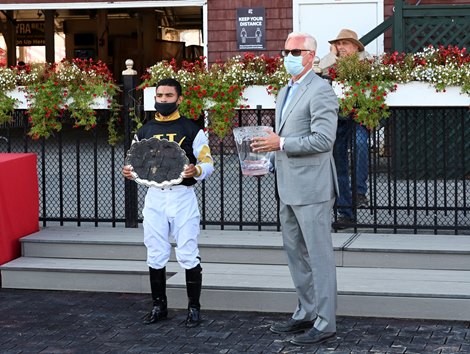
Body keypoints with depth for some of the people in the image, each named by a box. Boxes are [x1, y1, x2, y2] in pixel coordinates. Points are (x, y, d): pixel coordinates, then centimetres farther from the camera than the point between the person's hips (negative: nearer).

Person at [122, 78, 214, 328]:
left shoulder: (191, 130, 1)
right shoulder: (144, 132, 11)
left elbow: (208, 163, 1)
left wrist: (196, 171, -21)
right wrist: (129, 172, -6)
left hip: (183, 196, -3)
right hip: (154, 197, 3)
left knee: (188, 255, -3)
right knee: (155, 256, 7)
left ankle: (194, 307, 7)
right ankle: (159, 306, 19)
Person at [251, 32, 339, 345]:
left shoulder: (320, 91, -12)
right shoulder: (285, 92, 17)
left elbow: (324, 140, -21)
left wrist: (281, 144, -20)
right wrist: (270, 157, 12)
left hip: (312, 188, -10)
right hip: (289, 188, 10)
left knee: (319, 255, -4)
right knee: (295, 252, 16)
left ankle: (325, 323, 1)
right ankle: (306, 313, 27)